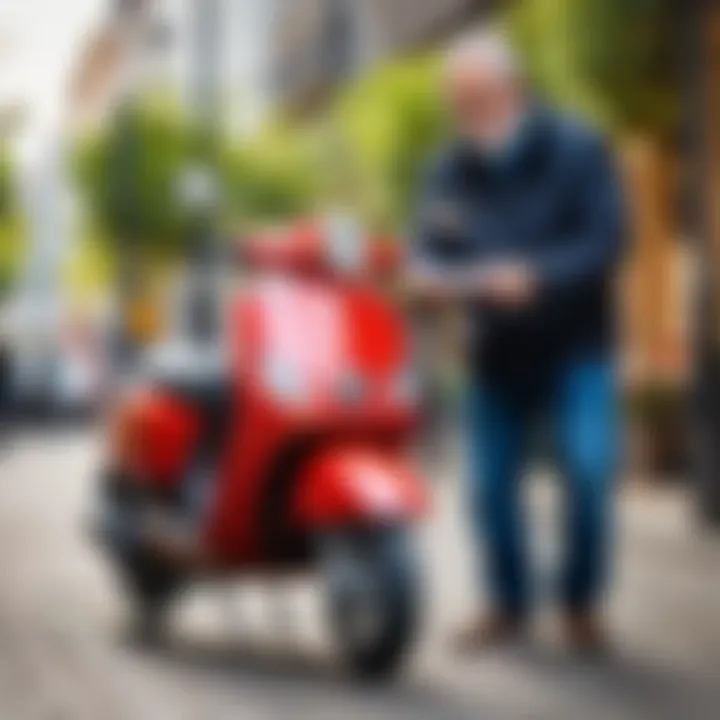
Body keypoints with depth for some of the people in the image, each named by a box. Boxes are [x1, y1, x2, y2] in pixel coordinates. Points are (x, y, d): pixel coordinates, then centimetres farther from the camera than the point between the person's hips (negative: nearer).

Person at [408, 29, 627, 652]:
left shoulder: (578, 150, -11)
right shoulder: (452, 168, -1)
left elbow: (607, 243, -17)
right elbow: (431, 250, -4)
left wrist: (534, 277, -32)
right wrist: (430, 276, -28)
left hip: (574, 348, -3)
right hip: (497, 352, 3)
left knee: (589, 472, -14)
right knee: (491, 484, 2)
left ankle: (582, 601, 7)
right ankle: (509, 604, 21)